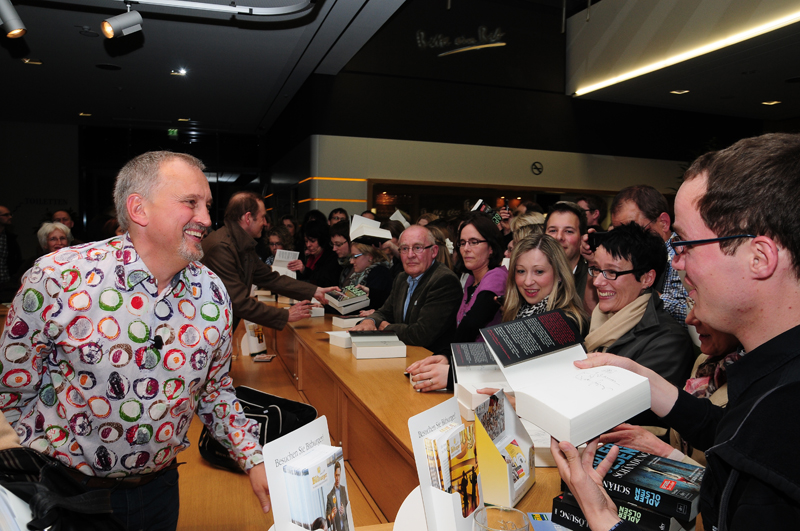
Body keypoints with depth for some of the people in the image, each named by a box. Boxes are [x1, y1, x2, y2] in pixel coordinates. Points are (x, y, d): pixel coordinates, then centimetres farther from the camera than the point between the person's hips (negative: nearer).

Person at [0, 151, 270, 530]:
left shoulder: (211, 292, -8)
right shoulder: (57, 280, -19)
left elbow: (215, 389, 3)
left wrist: (254, 459, -5)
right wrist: (63, 460, -7)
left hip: (160, 484, 4)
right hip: (69, 489, -3)